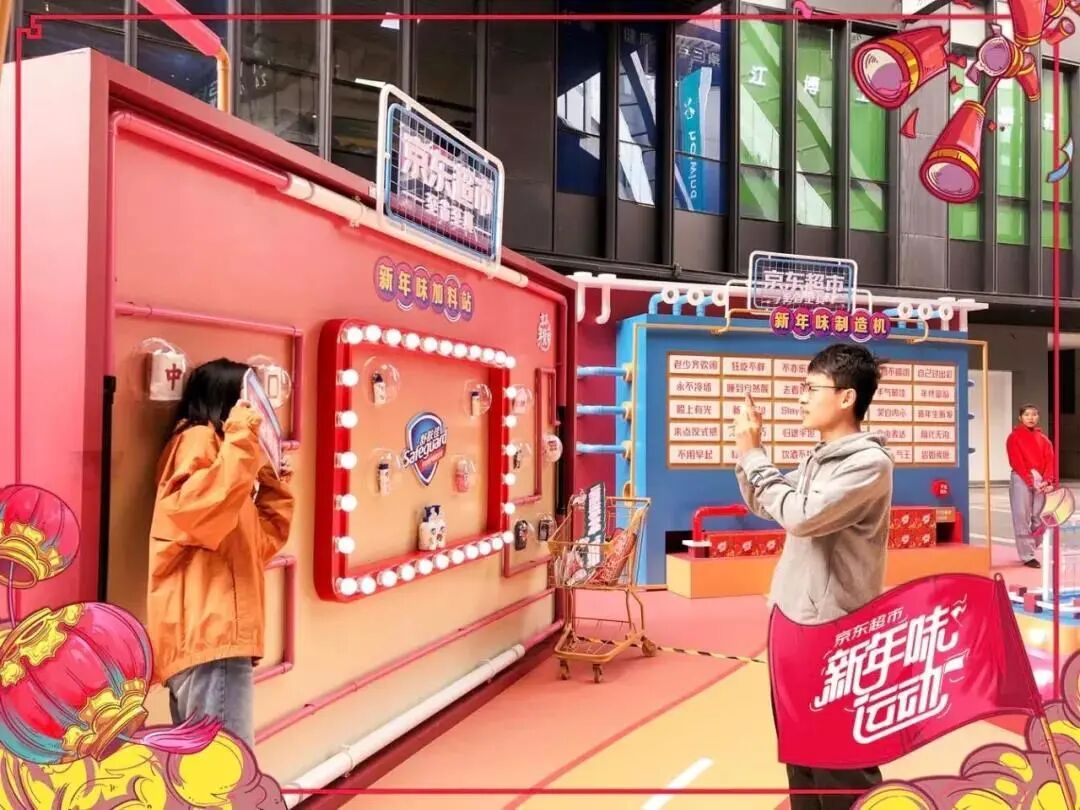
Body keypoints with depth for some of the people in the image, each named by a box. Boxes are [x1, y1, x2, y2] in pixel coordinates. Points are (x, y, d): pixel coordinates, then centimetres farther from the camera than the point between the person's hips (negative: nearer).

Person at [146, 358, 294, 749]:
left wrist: (273, 482, 18)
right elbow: (195, 514, -24)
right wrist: (241, 442, -21)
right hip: (210, 635, -10)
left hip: (209, 636, 10)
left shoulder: (217, 445, 25)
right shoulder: (198, 439, -2)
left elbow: (261, 544, 22)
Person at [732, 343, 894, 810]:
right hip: (792, 618, 9)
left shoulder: (869, 462, -18)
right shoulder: (817, 458, 8)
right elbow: (762, 505, 16)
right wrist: (747, 449, 1)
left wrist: (753, 454, -18)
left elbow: (801, 515, -26)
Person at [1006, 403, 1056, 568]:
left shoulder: (1043, 439, 16)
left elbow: (1050, 460, 6)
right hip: (1021, 481, -4)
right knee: (1022, 518, -6)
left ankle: (1028, 549, 17)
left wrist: (1047, 481, -11)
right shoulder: (1014, 437, 2)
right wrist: (1031, 481, -15)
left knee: (1041, 518, 1)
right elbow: (1016, 462, -6)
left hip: (1041, 482, 4)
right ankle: (1027, 556, -2)